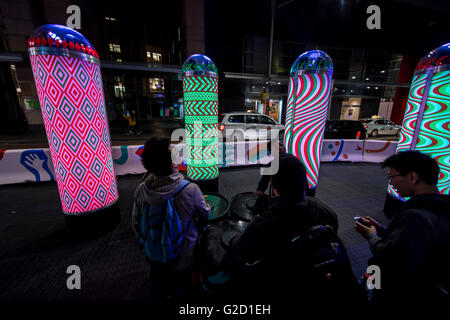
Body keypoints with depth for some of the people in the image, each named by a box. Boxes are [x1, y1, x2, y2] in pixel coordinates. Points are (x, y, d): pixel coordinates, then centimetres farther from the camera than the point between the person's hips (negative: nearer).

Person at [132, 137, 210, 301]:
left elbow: (136, 224, -6)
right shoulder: (190, 189, -31)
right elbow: (205, 216, -12)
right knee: (180, 289, 27)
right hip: (183, 257, -2)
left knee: (156, 290, 30)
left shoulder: (141, 190, -21)